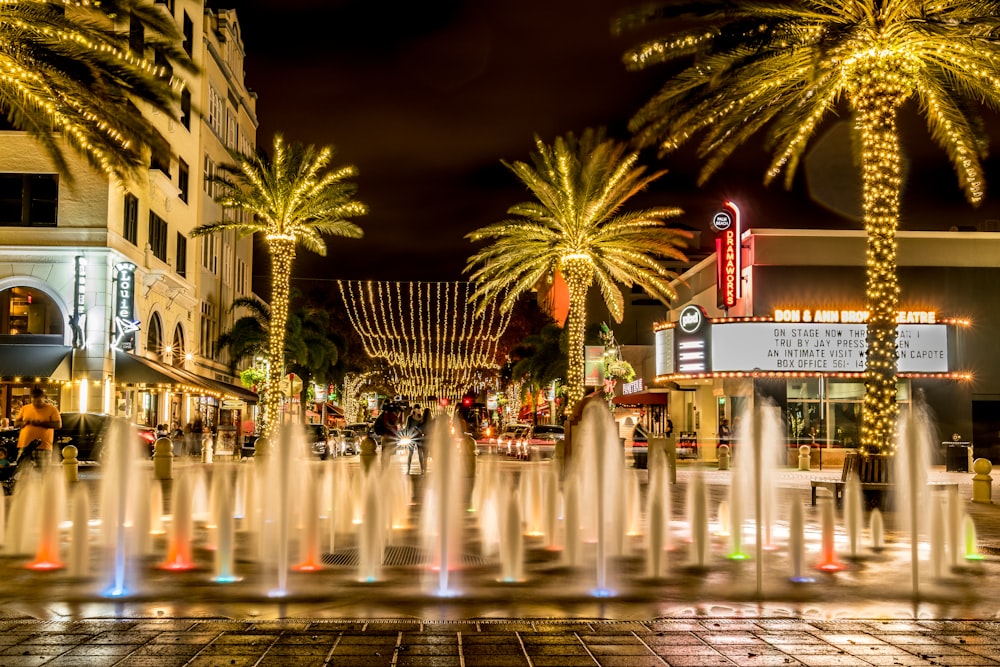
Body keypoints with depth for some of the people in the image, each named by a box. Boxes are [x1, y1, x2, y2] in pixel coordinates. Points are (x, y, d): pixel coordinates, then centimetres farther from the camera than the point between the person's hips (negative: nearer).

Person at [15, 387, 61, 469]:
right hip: (24, 446, 4)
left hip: (42, 447, -4)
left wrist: (40, 423, -15)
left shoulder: (51, 409, 2)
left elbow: (58, 425, -8)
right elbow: (16, 423, 17)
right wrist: (24, 422, -6)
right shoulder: (25, 408, 14)